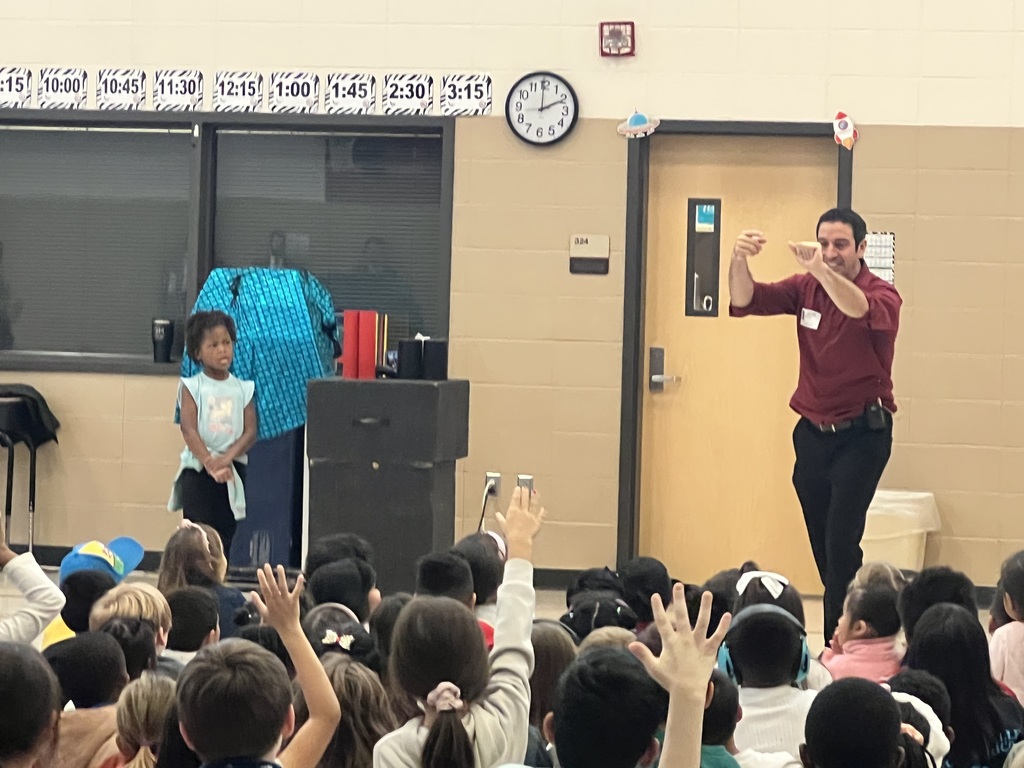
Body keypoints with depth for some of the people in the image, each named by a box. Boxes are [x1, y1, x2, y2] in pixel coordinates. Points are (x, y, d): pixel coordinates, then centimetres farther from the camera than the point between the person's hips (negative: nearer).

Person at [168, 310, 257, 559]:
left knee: (225, 534, 5)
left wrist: (226, 459, -17)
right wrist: (210, 463, -22)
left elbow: (250, 432, -1)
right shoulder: (192, 387, 0)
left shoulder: (243, 389, 7)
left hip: (233, 470, 2)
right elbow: (189, 430, -9)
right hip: (197, 469, -2)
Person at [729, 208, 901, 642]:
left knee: (841, 541, -14)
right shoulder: (806, 289, 3)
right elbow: (745, 301, -8)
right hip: (813, 431, 5)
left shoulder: (882, 296, -10)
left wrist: (821, 271, -50)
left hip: (862, 434, -5)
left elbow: (863, 310, -34)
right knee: (822, 544, 10)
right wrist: (739, 260, -29)